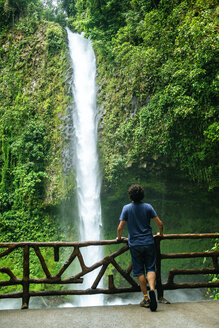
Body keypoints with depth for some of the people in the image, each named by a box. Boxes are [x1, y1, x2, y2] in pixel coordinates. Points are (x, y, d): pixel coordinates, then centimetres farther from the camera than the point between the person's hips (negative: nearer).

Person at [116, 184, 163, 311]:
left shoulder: (127, 208, -3)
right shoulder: (148, 207, 0)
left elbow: (120, 227, -6)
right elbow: (160, 223, -1)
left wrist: (119, 237, 13)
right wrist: (160, 233, 18)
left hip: (135, 244, -1)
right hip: (149, 242, 1)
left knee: (139, 272, 8)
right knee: (150, 268, 7)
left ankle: (146, 299, 8)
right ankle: (152, 289, -19)